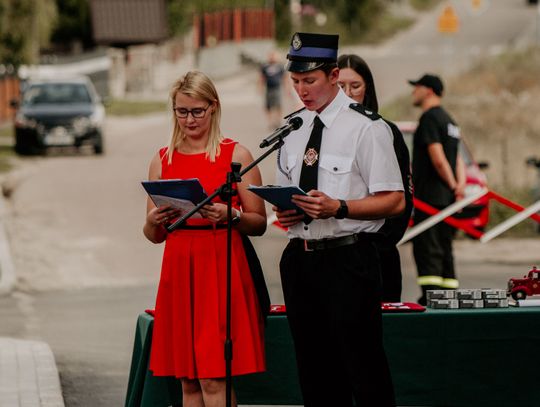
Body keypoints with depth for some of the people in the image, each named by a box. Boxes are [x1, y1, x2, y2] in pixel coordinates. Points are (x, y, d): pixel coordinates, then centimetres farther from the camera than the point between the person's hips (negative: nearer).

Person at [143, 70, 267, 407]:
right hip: (178, 269, 4)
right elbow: (154, 236, 16)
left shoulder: (236, 155, 2)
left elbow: (259, 223, 1)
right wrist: (154, 221, -5)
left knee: (214, 378, -10)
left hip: (222, 269, -4)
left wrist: (229, 216, -18)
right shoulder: (163, 160, 12)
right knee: (188, 379, 5)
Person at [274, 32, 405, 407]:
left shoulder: (365, 127, -8)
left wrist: (338, 208, -22)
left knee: (363, 367, -7)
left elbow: (394, 201, -10)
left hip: (348, 260, -7)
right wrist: (283, 210, 1)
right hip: (299, 259, 7)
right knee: (315, 370, 11)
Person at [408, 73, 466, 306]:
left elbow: (438, 159, -18)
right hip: (446, 198, 9)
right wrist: (460, 185, 2)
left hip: (429, 197, -9)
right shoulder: (449, 120, 20)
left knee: (426, 249, -10)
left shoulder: (429, 118, -10)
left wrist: (453, 185, -8)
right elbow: (457, 160, 16)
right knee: (443, 248, 12)